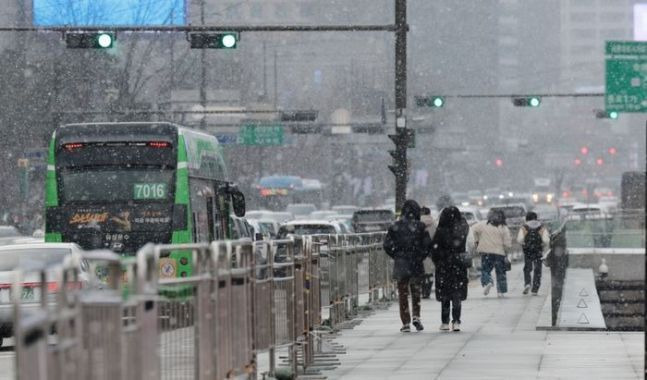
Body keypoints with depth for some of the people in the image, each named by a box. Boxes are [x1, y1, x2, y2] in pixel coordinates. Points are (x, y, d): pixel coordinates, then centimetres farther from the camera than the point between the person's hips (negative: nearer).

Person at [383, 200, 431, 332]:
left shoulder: (395, 227, -1)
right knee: (416, 291, 15)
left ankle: (406, 323, 4)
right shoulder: (420, 226, -5)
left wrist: (395, 256, 9)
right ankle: (416, 317, -2)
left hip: (400, 264, 0)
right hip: (416, 264, 0)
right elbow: (428, 244, -8)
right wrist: (422, 256, 6)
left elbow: (387, 245, -3)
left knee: (403, 293, 7)